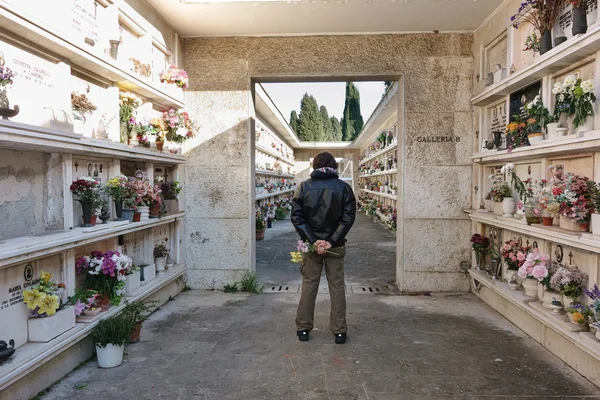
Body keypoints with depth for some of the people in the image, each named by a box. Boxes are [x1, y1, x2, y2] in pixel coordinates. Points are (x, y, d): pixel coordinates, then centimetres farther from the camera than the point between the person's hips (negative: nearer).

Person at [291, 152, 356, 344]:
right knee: (337, 286, 8)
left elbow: (297, 218, -7)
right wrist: (331, 241, -12)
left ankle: (303, 328, 18)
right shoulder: (344, 187, -2)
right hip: (336, 245, 0)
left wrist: (313, 240, -10)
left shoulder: (303, 187, -1)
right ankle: (339, 331, 13)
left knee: (309, 285, 10)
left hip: (311, 244, 1)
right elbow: (348, 218, -9)